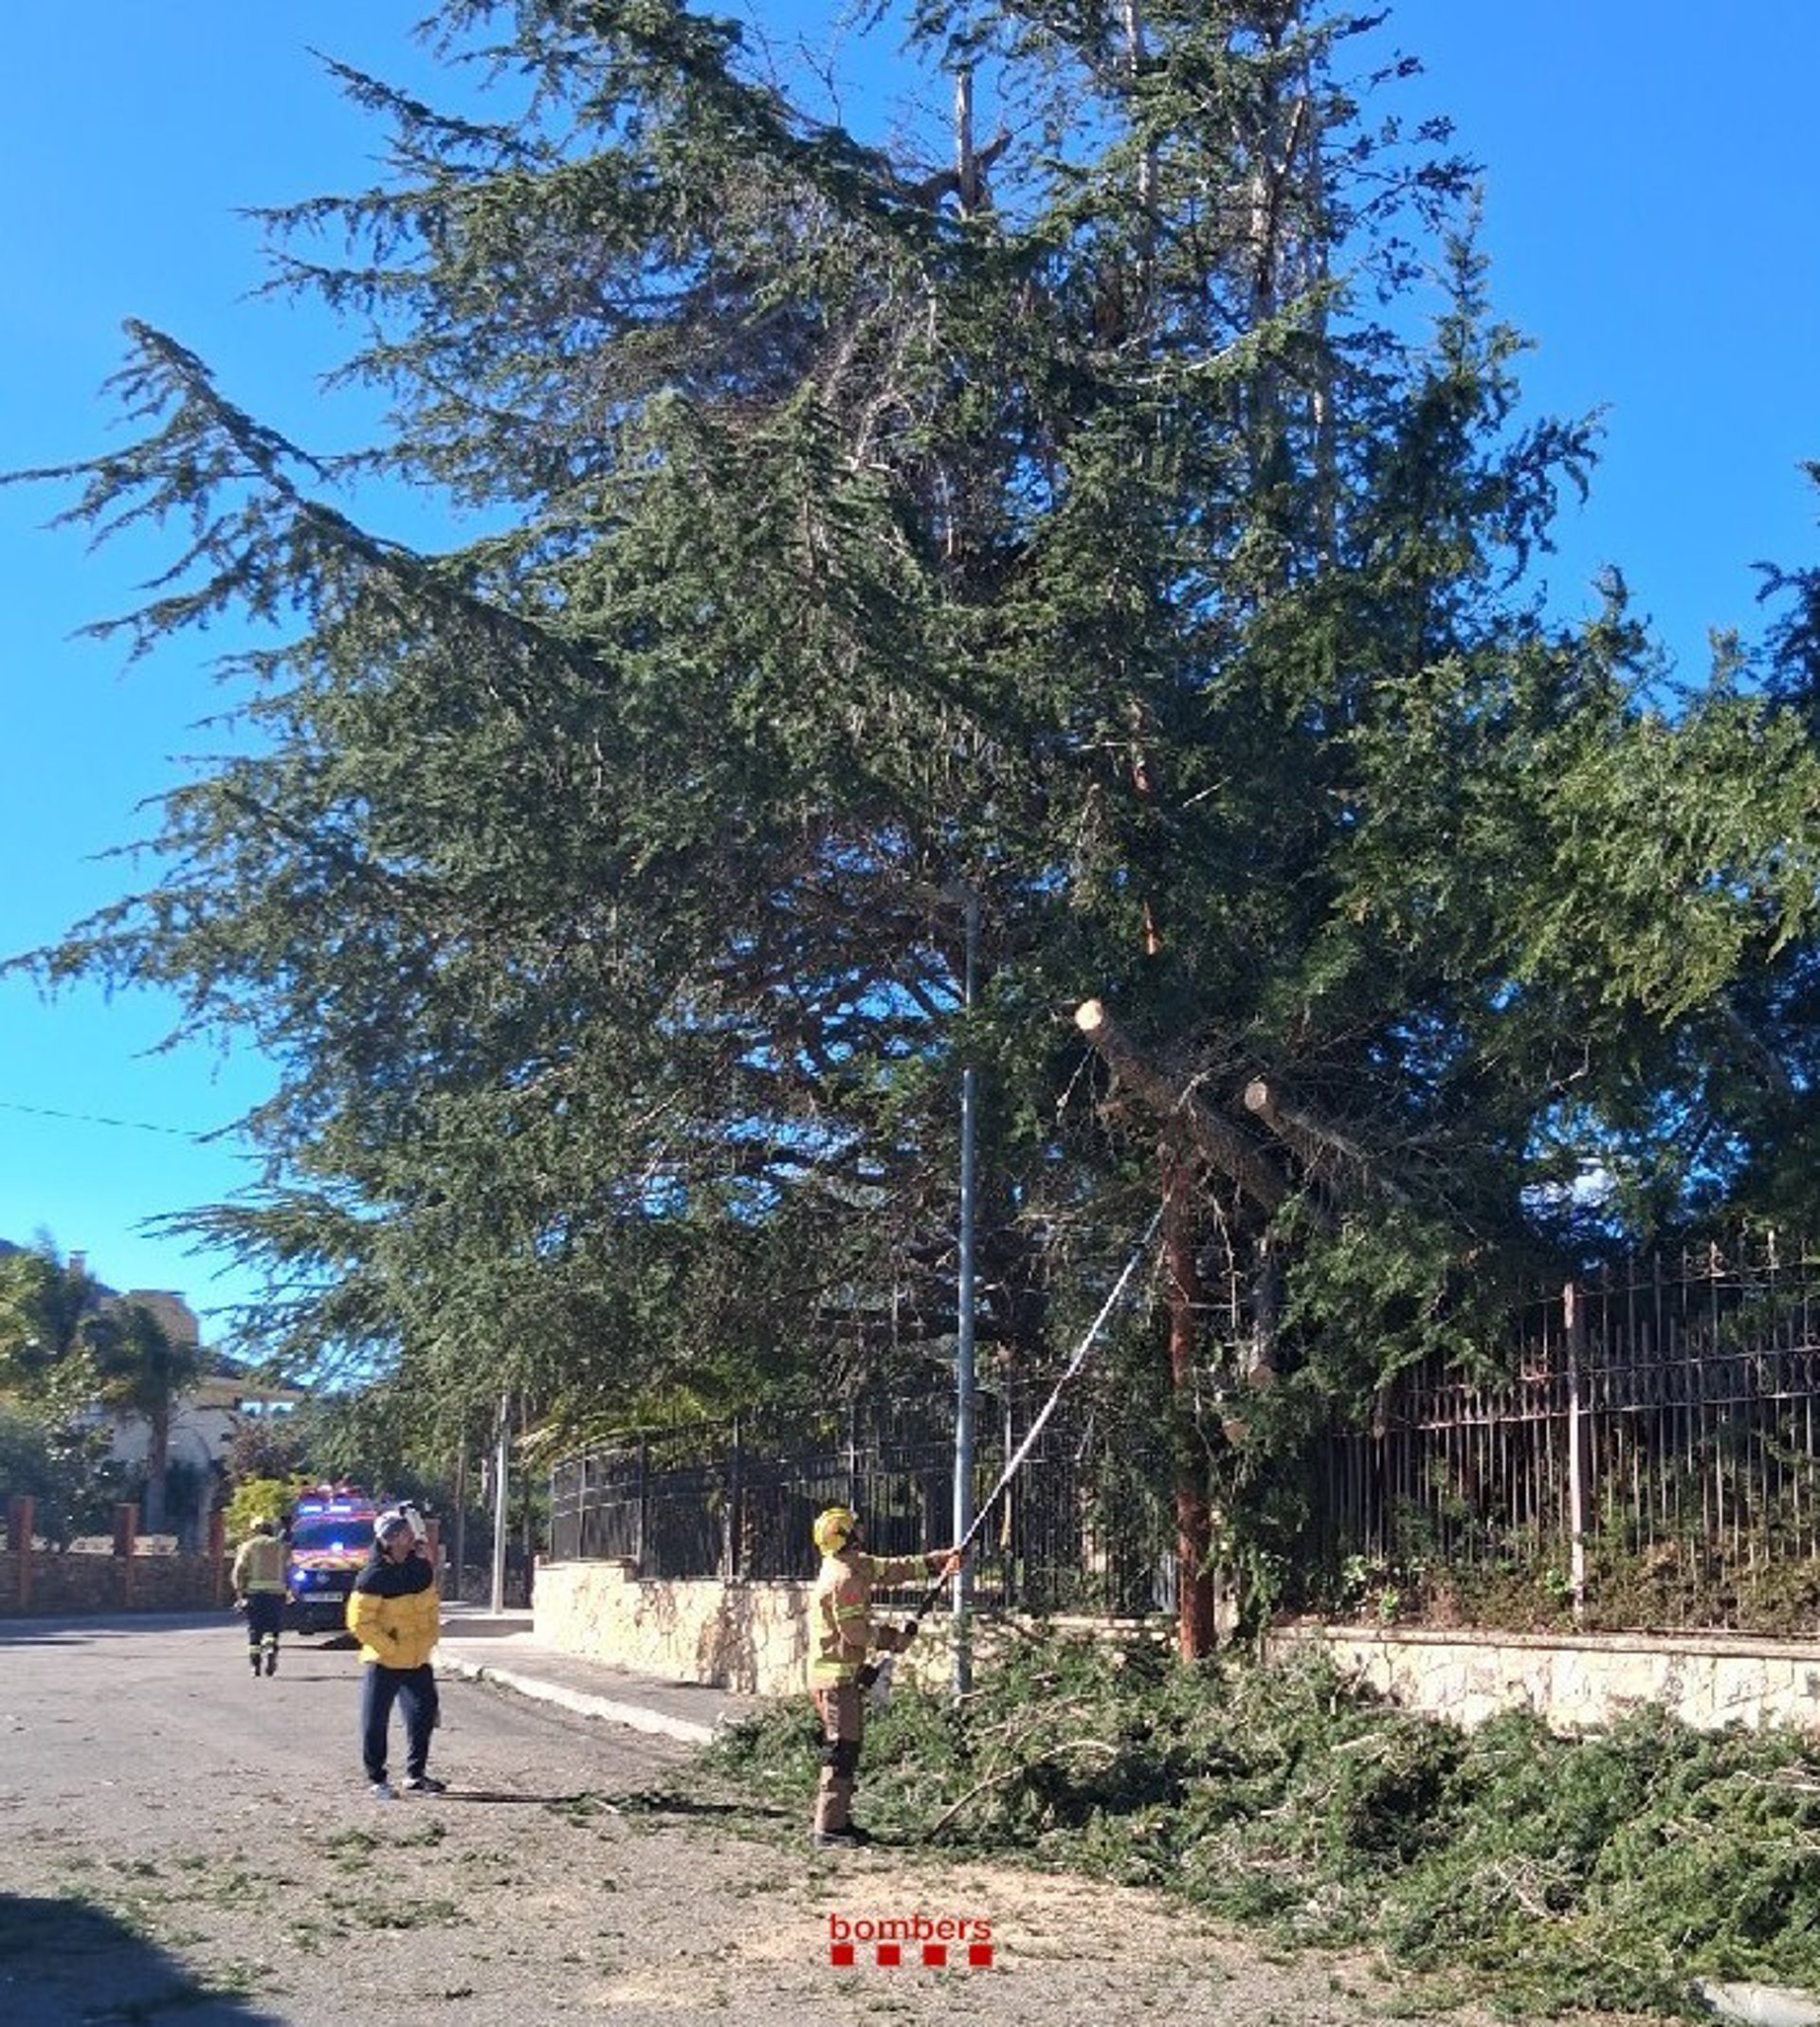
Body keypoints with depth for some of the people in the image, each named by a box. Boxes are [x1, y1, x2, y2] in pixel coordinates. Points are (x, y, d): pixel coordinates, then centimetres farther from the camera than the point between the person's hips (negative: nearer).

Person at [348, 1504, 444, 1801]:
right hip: (383, 1662, -6)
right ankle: (376, 1779, 14)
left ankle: (415, 1775, 24)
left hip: (418, 1661, 6)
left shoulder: (422, 1567, 1)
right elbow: (359, 1622, -18)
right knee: (375, 1721, 0)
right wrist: (392, 1649, -17)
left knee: (424, 1714, 10)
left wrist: (428, 1640, 7)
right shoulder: (373, 1577, -19)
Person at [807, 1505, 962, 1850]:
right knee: (842, 1752, -8)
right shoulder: (843, 1578, -18)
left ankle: (837, 1822, 20)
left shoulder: (856, 1565, 13)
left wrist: (939, 1560, 14)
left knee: (843, 1751, 14)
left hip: (838, 1674, 10)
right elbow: (854, 1631, -19)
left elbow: (892, 1569, 19)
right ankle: (828, 1830, -7)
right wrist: (893, 1639, -6)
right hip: (837, 1676, -10)